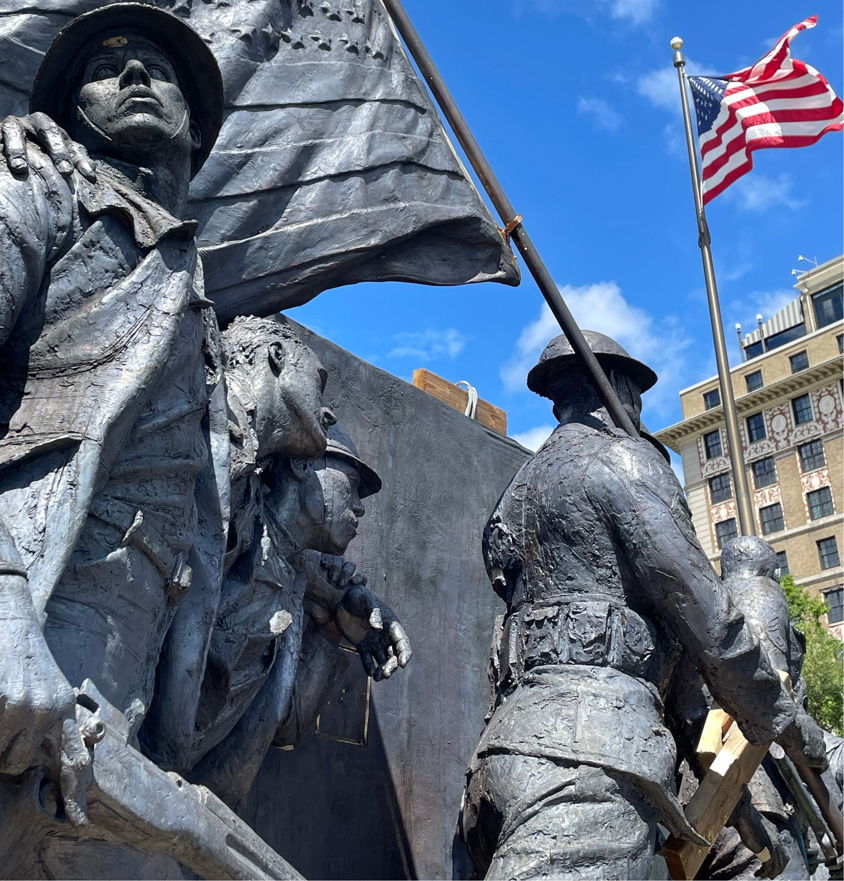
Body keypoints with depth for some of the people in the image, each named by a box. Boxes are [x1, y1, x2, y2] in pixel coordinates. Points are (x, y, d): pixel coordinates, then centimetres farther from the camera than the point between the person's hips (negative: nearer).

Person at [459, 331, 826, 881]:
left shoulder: (528, 481, 27)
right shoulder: (621, 457, 2)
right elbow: (699, 607, -4)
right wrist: (781, 719, 8)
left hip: (518, 732, 9)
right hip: (588, 743, -9)